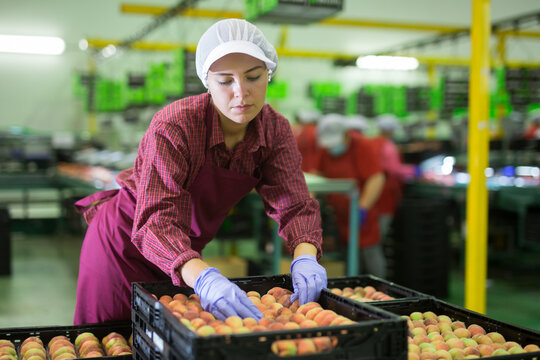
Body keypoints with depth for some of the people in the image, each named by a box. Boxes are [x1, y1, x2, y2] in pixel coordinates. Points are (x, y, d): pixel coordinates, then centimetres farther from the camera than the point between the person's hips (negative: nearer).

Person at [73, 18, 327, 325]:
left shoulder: (276, 130, -14)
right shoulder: (173, 127, -31)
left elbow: (295, 204, -17)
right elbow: (155, 222, -39)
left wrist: (305, 258, -39)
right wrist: (203, 277, -57)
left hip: (187, 253, 5)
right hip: (126, 242, -4)